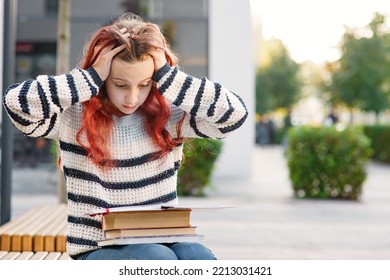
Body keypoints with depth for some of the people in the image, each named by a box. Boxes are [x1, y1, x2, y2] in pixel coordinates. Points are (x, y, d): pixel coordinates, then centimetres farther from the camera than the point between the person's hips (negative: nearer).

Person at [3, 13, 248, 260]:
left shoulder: (169, 117, 2)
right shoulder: (74, 118, -5)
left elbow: (235, 112, -9)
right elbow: (15, 101, -21)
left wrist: (167, 76, -11)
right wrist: (92, 77, -18)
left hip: (161, 245, 3)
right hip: (98, 252, -2)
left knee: (198, 257, -30)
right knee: (159, 259, -33)